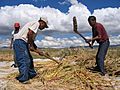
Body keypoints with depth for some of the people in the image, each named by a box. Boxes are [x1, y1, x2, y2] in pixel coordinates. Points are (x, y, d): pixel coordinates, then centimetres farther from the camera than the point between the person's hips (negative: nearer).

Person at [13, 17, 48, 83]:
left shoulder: (35, 25, 24)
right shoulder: (36, 23, -3)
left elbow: (32, 41, 25)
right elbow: (30, 33, -20)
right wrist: (31, 45, -11)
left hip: (23, 43, 10)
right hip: (20, 41, -10)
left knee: (29, 59, 17)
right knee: (24, 60, -10)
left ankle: (31, 74, 30)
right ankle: (23, 79, -6)